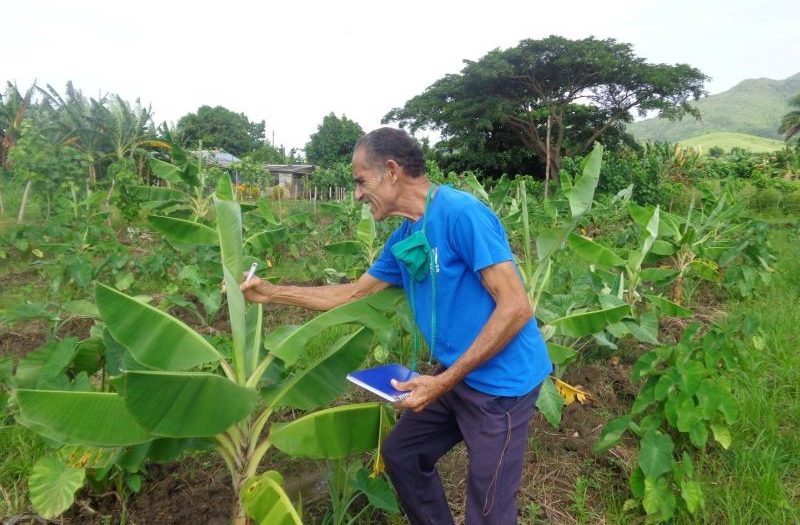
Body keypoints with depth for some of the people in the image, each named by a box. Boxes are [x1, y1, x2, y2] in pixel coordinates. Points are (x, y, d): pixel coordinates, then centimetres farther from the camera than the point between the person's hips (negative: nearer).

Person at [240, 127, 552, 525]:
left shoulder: (461, 212, -22)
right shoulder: (402, 239, 5)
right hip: (456, 376, 9)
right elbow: (355, 293, 15)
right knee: (400, 455, 21)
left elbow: (516, 308, -24)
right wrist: (272, 293, 13)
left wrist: (443, 381, -23)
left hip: (499, 382, -8)